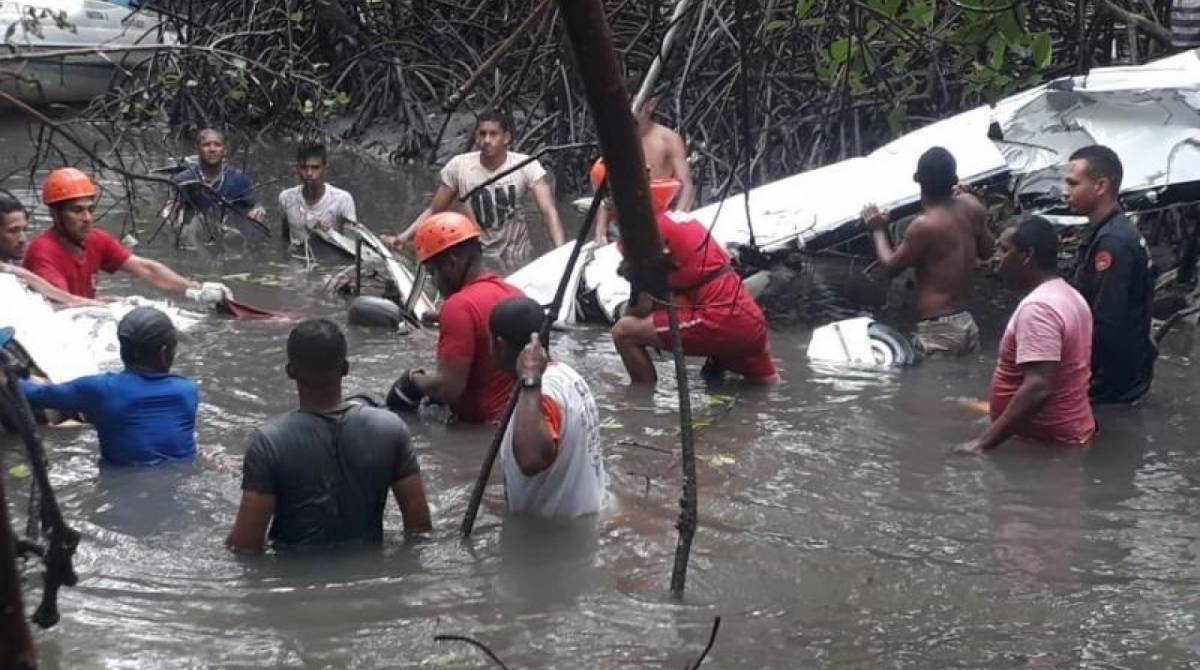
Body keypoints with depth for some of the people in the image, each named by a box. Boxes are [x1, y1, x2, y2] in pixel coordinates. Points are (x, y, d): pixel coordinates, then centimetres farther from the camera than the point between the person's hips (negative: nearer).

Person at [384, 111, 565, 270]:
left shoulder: (526, 166, -13)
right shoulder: (459, 166, -8)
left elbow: (549, 211, -22)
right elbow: (434, 210, 1)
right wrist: (402, 238, -13)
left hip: (517, 259, -1)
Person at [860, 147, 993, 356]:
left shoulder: (924, 226, -18)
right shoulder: (970, 205, 1)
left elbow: (891, 265, -3)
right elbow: (986, 251, 17)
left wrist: (877, 230, 12)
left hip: (937, 330, -8)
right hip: (966, 323, 8)